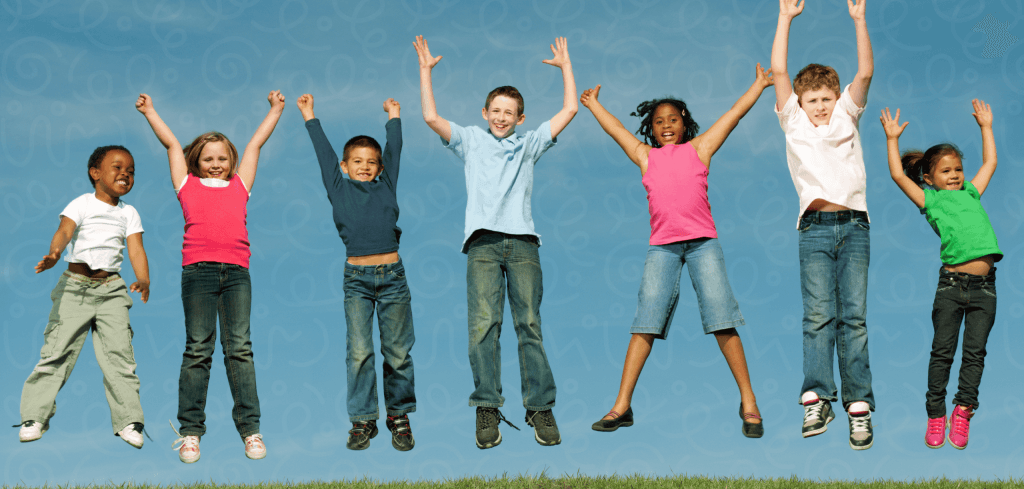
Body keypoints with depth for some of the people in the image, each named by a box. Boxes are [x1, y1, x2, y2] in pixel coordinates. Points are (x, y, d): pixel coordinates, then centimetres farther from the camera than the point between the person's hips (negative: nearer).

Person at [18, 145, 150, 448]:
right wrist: (54, 253, -37)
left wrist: (143, 279, -21)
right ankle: (34, 417, 4)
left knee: (119, 353, -5)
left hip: (111, 289, 2)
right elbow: (64, 231, -14)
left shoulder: (129, 213, 10)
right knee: (57, 350, -3)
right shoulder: (82, 204, 2)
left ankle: (128, 420, -1)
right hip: (75, 285, -2)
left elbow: (136, 250, -2)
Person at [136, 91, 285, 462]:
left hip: (236, 271, 1)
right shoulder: (188, 184, 16)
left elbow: (256, 142, 29)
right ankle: (190, 431, 1)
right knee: (198, 349, -2)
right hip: (198, 269, -1)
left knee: (239, 347, -2)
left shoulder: (239, 185, 20)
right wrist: (149, 112, 30)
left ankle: (250, 428, 0)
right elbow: (171, 143, 24)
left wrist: (275, 110, 36)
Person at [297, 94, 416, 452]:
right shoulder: (339, 189, 10)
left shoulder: (386, 186, 13)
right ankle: (363, 420, 5)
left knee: (397, 352, 3)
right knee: (359, 351, -3)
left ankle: (399, 415, 15)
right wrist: (310, 117, 19)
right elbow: (324, 153, 14)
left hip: (392, 275, 1)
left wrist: (393, 117, 26)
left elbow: (394, 150, 18)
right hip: (357, 278, -1)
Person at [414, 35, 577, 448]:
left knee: (529, 324, -6)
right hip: (483, 243, -1)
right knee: (483, 323, -13)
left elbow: (569, 110, 19)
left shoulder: (529, 144, 22)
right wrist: (425, 70, 9)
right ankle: (487, 408, -14)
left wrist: (565, 67, 21)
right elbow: (431, 118, 8)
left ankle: (540, 407, -6)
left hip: (522, 242, 1)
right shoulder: (470, 140, 20)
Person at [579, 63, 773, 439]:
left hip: (703, 242, -1)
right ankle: (622, 406, -5)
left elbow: (734, 114, 21)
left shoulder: (699, 149, 14)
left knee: (721, 320, -8)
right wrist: (593, 103, 43)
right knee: (646, 321, -6)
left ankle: (748, 403, -2)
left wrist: (759, 84, 26)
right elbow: (613, 127, 30)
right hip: (662, 246, 1)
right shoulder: (645, 156, 17)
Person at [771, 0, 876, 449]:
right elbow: (779, 72, 7)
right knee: (818, 316, -10)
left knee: (854, 316, -3)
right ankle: (817, 401, -15)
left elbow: (865, 74, 7)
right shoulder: (793, 121, 15)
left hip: (854, 225, 1)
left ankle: (859, 408, -6)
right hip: (815, 227, -1)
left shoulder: (846, 117, 17)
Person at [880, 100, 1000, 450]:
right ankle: (935, 415, 6)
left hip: (984, 286, 3)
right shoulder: (930, 200, 9)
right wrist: (892, 139, 9)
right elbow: (898, 175, 5)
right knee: (942, 351, 0)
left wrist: (986, 126, 33)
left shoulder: (971, 194, 20)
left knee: (975, 352, 1)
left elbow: (989, 163, 30)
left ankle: (963, 411, 7)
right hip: (951, 282, -3)